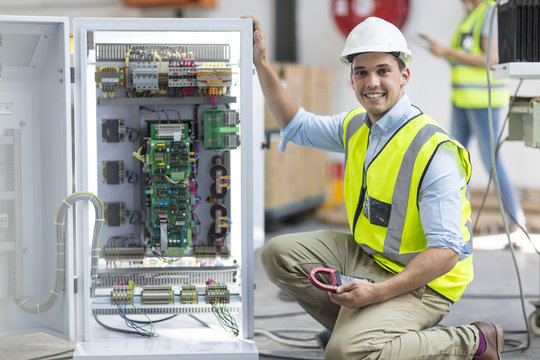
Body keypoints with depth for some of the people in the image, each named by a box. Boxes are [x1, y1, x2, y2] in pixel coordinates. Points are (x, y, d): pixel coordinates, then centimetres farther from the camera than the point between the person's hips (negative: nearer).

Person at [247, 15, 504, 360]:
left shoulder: (434, 150, -25)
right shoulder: (357, 125, 1)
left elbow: (445, 252, -28)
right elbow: (296, 125, 20)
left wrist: (378, 292, -36)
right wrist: (261, 62, 9)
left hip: (420, 281, -8)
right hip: (367, 255, 8)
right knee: (279, 254, 3)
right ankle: (358, 326, 8)